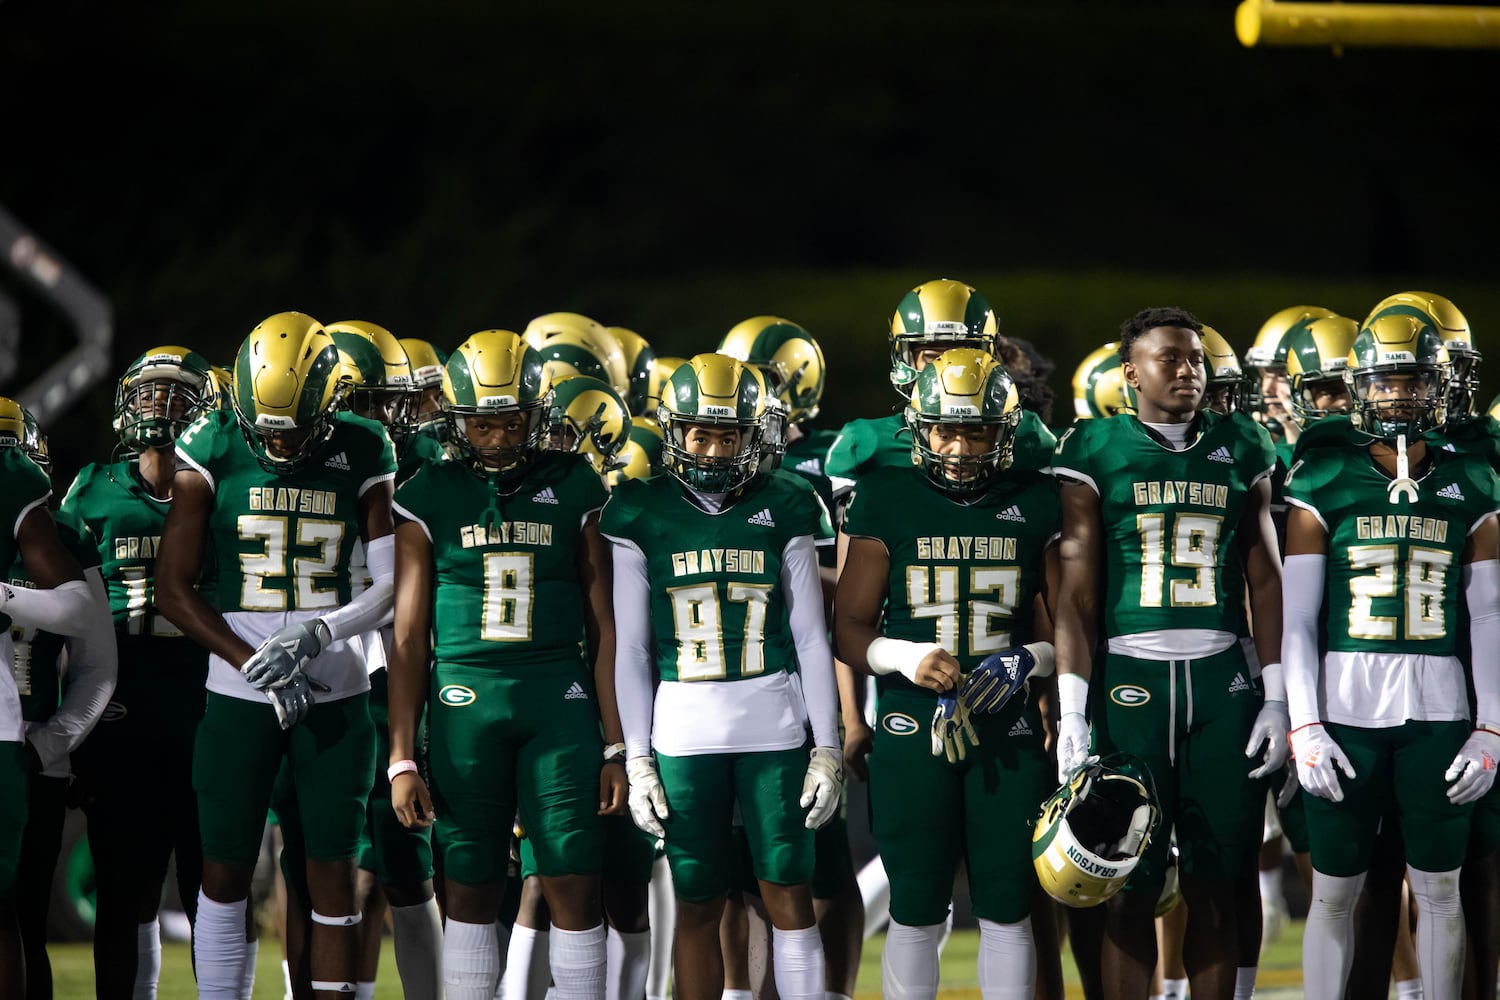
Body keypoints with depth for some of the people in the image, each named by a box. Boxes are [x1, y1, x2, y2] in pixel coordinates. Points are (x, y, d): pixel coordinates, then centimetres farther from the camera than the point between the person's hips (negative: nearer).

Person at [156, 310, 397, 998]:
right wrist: (251, 664, -12)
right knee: (226, 869, 2)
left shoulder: (363, 454, -1)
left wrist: (312, 637, -17)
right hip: (238, 691, 0)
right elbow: (173, 588, -3)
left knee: (333, 874, 1)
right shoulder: (212, 451, -4)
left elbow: (391, 584, -1)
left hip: (338, 691, 0)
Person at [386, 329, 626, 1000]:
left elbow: (602, 625, 8)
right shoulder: (430, 497, 5)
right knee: (470, 892, 4)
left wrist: (614, 745, 4)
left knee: (575, 888, -5)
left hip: (559, 701, 0)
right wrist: (402, 756, 1)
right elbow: (408, 635, 6)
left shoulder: (574, 490, 7)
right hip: (463, 701, 0)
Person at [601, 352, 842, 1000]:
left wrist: (827, 748, 2)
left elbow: (811, 637, 7)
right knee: (697, 904, 3)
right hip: (683, 729, 0)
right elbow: (632, 648, 6)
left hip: (774, 725, 0)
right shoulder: (642, 517, 4)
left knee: (789, 894, -2)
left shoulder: (782, 511, 5)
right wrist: (637, 759, 0)